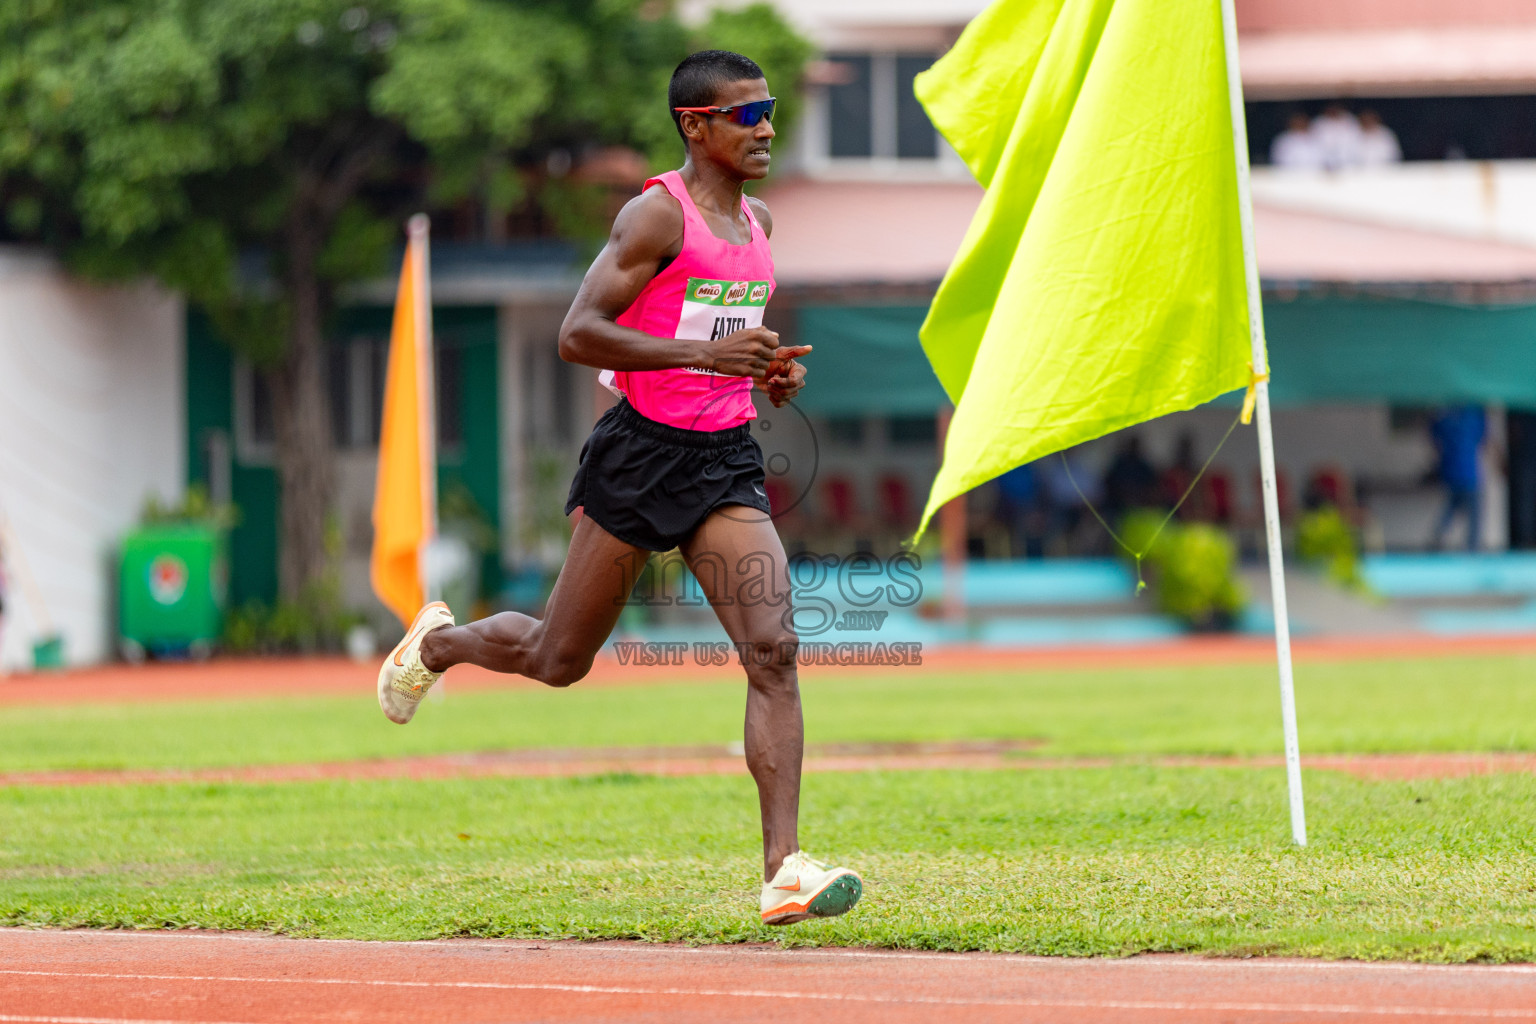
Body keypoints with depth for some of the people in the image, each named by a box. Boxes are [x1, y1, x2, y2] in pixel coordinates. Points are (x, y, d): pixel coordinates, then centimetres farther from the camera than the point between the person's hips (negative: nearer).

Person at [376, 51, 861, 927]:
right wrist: (707, 353, -25)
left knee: (774, 649, -14)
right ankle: (439, 642, 43)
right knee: (558, 660, 9)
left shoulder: (757, 222, 13)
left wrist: (772, 369, 8)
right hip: (642, 452, -5)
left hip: (725, 460, 6)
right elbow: (578, 334, -18)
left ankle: (784, 869, -19)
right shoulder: (657, 215, -11)